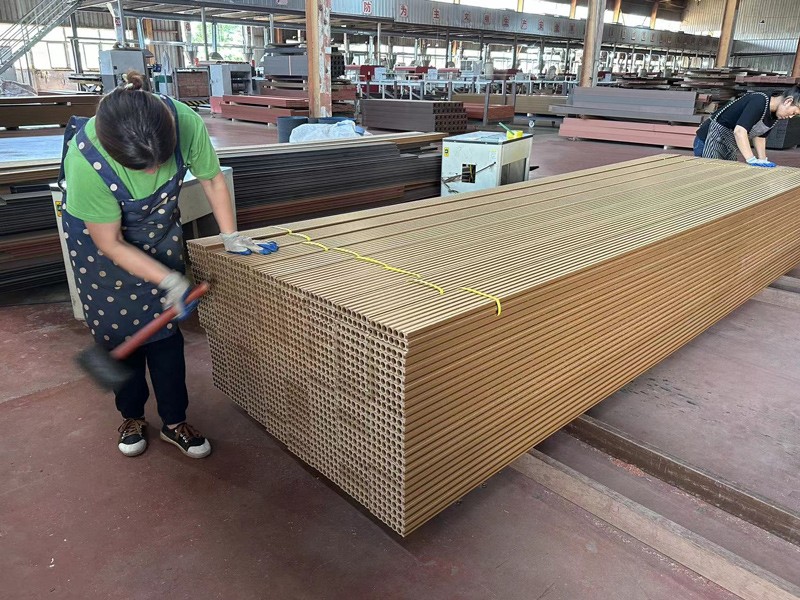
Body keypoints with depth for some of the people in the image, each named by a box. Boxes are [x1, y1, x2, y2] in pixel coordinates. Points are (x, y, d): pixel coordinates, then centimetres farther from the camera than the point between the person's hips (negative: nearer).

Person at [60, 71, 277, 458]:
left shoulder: (185, 123, -32)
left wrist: (231, 237, -11)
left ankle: (174, 422, 18)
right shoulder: (84, 162, -38)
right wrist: (170, 281, -28)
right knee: (118, 329, 7)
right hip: (101, 242, -2)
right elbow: (111, 244, -25)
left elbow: (212, 180, -11)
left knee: (165, 327, 3)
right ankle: (131, 416, 30)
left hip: (160, 235, 2)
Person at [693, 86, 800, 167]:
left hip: (730, 150, 9)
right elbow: (739, 131, -36)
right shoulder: (759, 102, -24)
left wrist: (763, 161, 4)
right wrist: (753, 160, -40)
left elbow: (759, 137, 17)